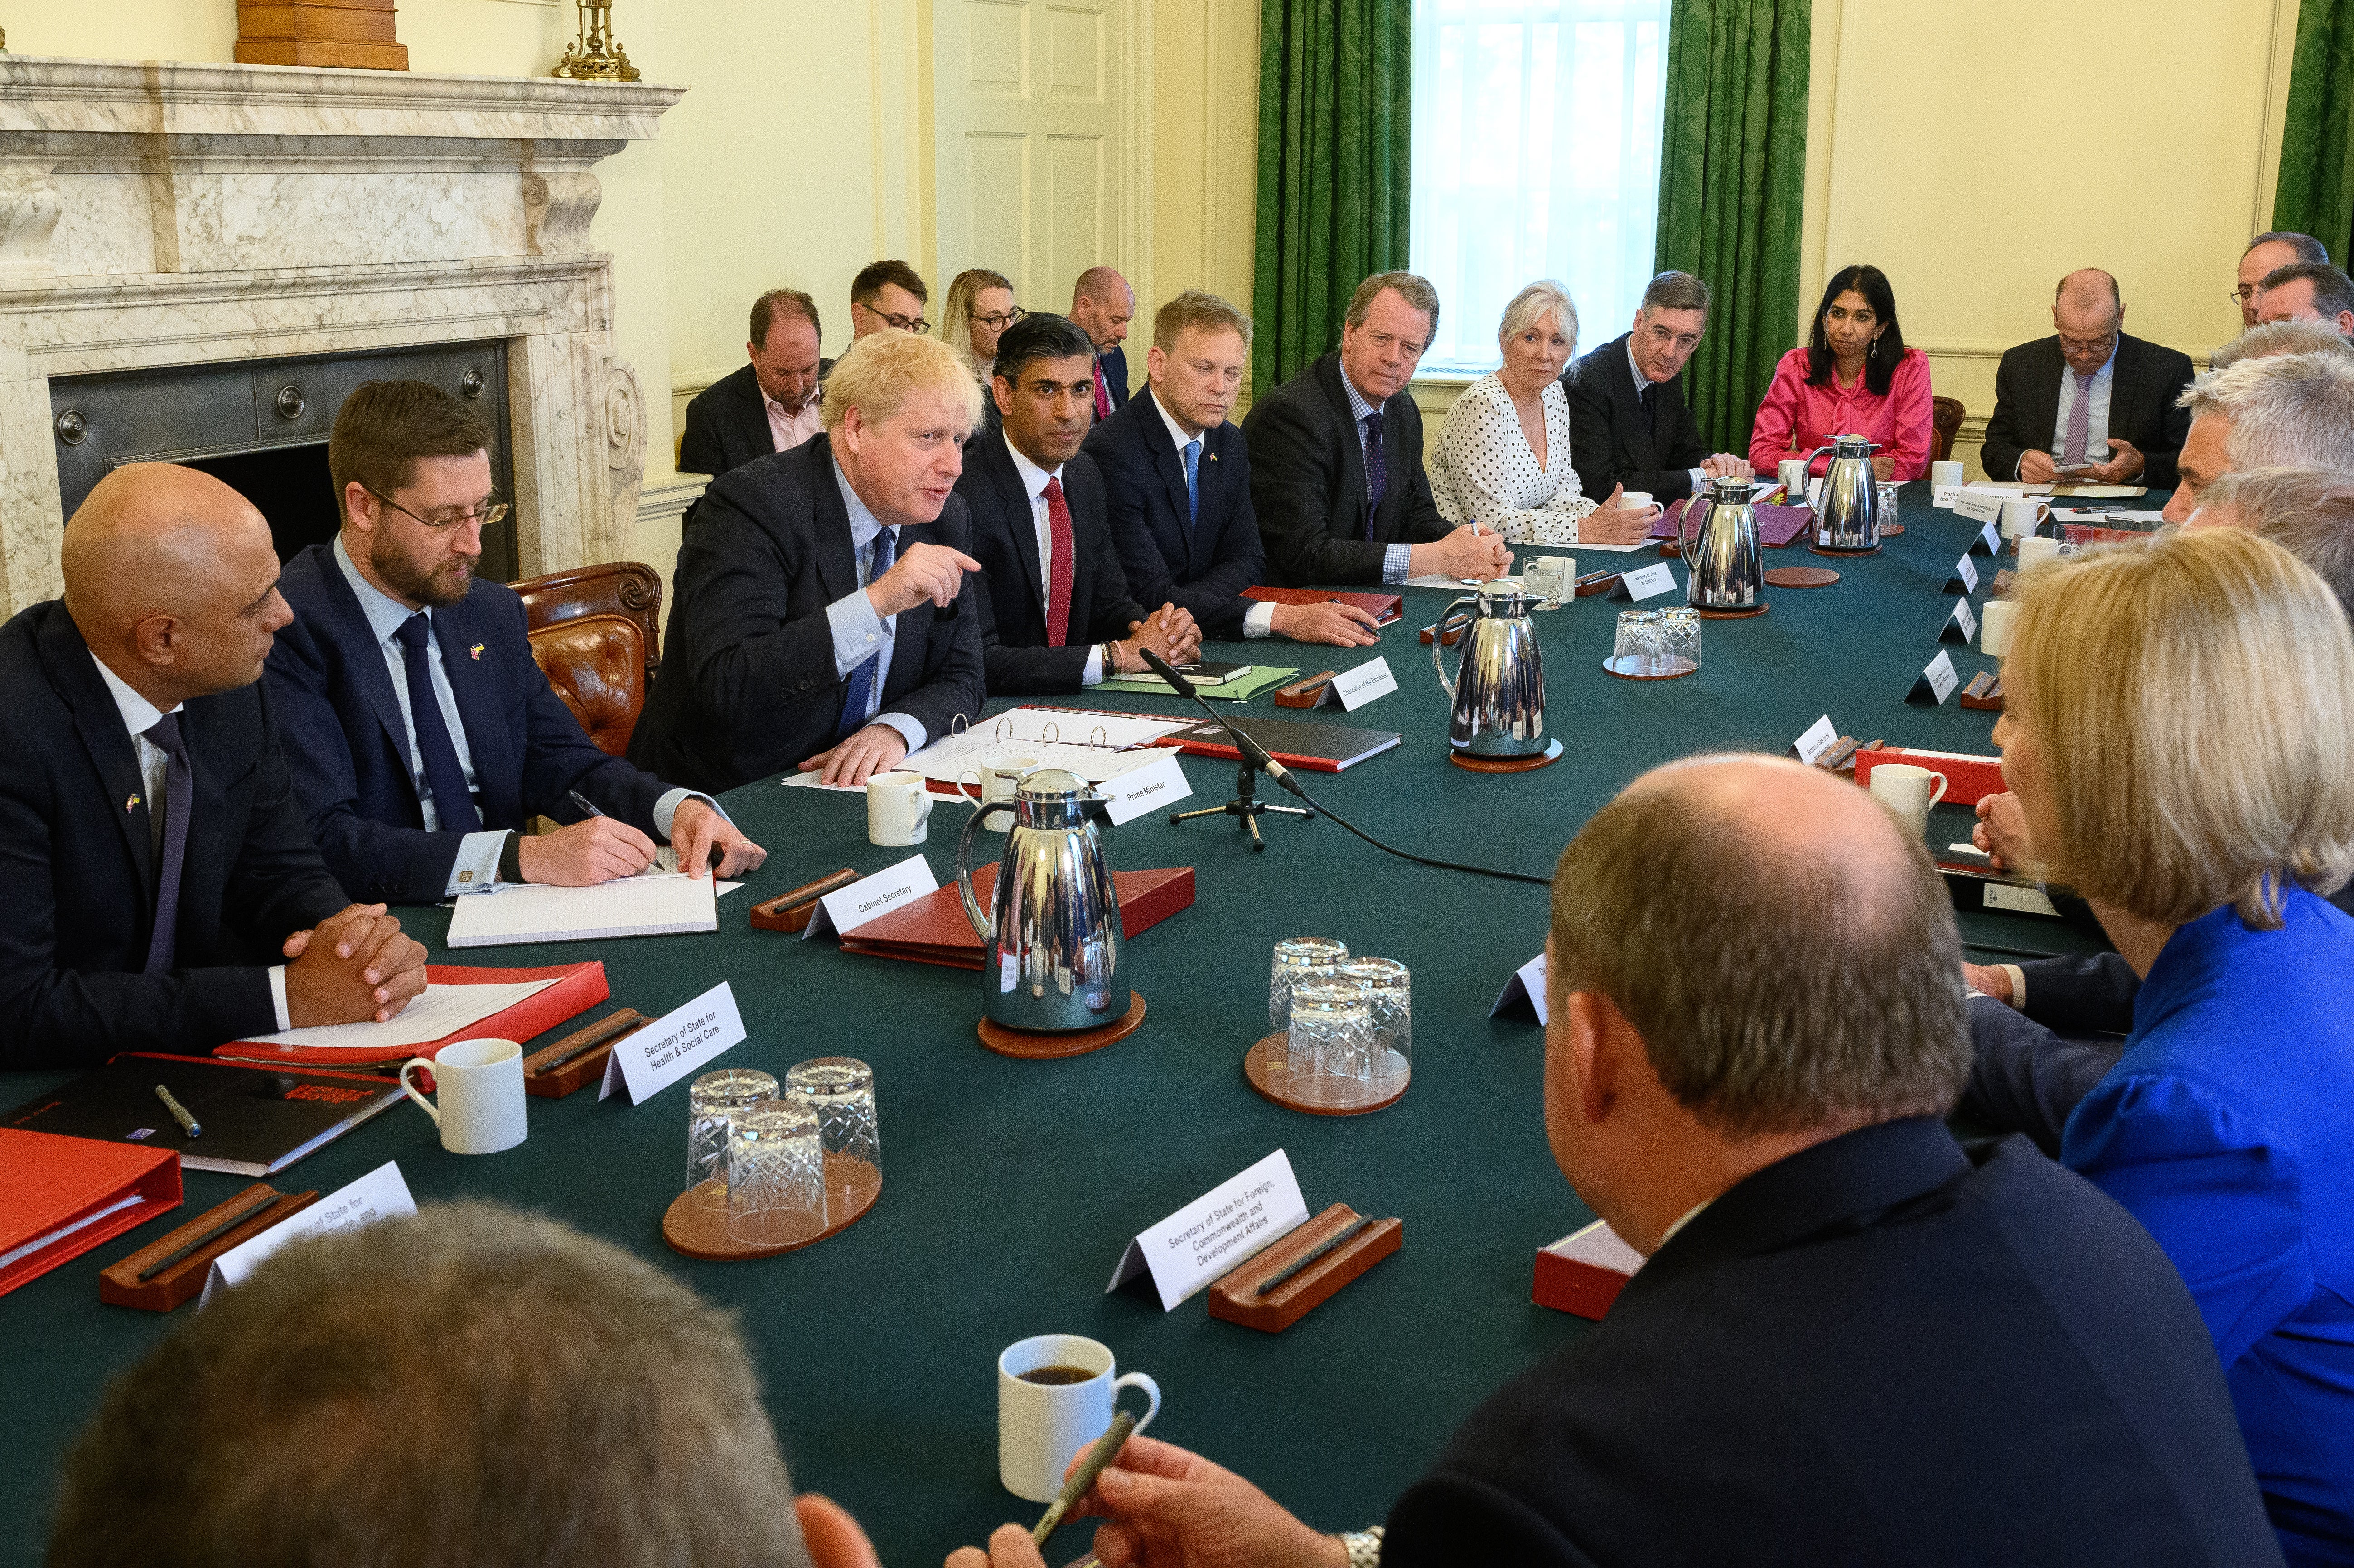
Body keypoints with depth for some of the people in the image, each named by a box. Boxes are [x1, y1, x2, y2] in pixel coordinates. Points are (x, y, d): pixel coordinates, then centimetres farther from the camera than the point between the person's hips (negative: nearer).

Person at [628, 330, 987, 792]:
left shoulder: (947, 519, 2)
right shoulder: (753, 503, -18)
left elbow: (961, 679, 6)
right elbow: (724, 685, -28)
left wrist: (895, 730, -16)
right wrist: (878, 601, -33)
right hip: (718, 805, -4)